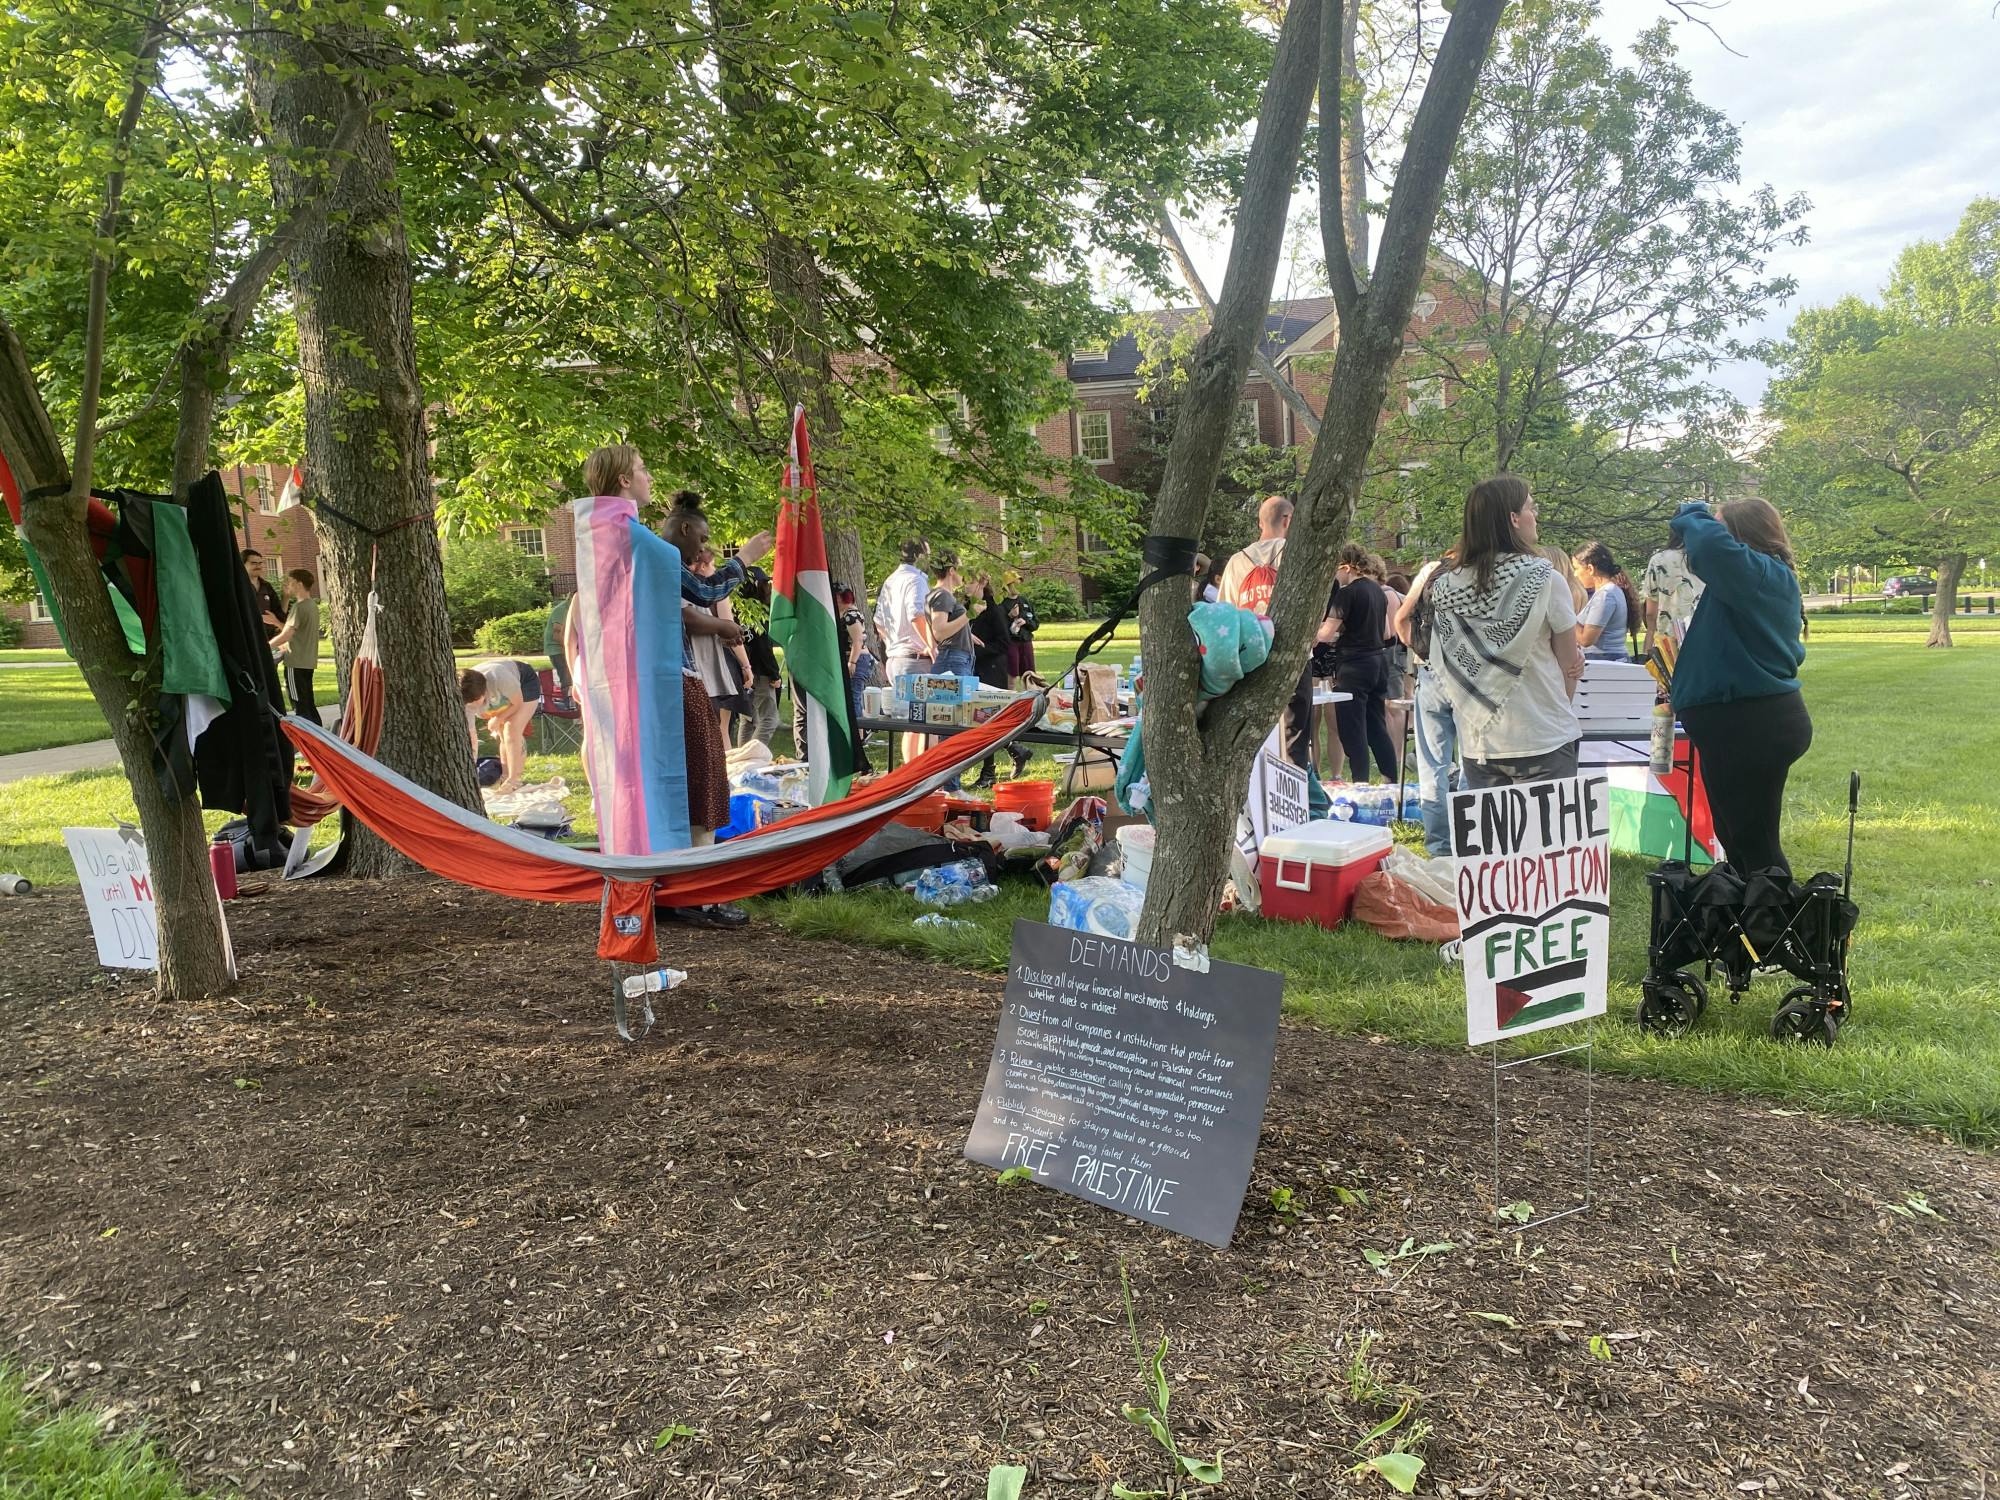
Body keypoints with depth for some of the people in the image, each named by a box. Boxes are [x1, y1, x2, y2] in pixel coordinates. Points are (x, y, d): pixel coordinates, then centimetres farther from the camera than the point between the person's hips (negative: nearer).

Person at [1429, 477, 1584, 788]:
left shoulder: (1445, 589, 2)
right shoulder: (1544, 579, -8)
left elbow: (1445, 668, 6)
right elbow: (1570, 664, 1)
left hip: (1477, 744, 4)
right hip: (1543, 741, -4)